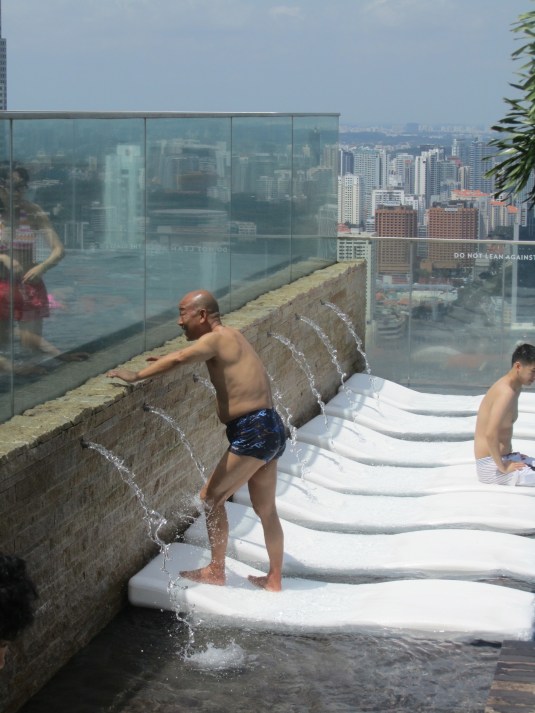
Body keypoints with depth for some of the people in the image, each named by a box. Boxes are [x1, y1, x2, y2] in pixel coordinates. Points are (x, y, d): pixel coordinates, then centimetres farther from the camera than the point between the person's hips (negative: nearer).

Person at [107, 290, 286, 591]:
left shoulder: (216, 339, -11)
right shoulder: (231, 337, 16)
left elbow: (179, 359, -30)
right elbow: (196, 355, 38)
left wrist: (136, 375, -24)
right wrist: (169, 361, 25)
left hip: (252, 433, -10)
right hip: (271, 429, 10)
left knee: (212, 497, 1)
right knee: (266, 509, 16)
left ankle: (216, 571, 10)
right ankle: (274, 579, 23)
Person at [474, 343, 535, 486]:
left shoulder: (513, 387, 10)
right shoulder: (507, 392, -20)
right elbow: (490, 434, -31)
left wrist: (511, 455, 12)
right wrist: (503, 468, -21)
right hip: (492, 467, -10)